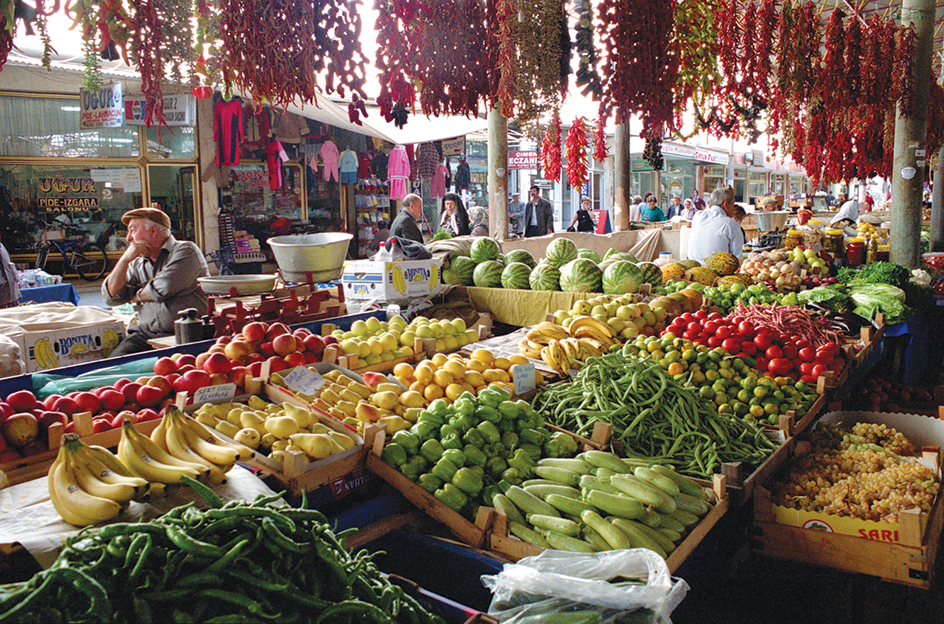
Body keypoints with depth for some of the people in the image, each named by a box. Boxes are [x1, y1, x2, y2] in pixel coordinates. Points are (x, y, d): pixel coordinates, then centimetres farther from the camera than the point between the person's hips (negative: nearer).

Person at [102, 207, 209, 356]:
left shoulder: (186, 250, 1)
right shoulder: (137, 265, 21)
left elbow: (163, 290, -10)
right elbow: (110, 297, 12)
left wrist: (137, 296, 10)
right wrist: (125, 259, 6)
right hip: (146, 334, 6)